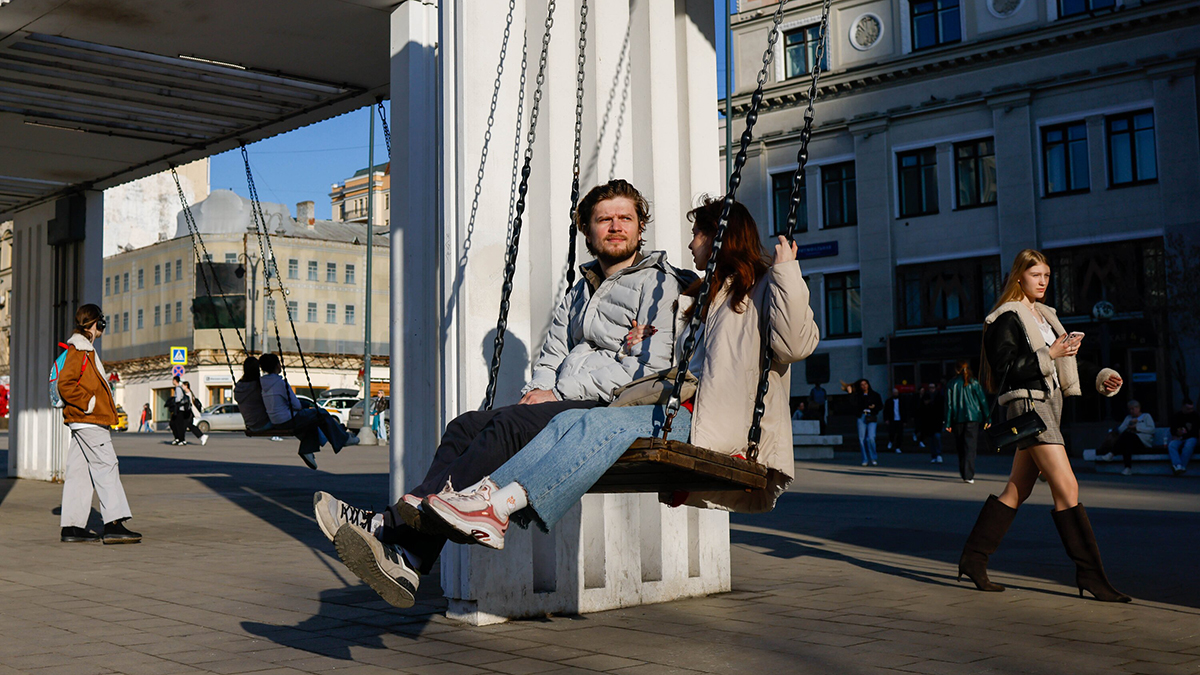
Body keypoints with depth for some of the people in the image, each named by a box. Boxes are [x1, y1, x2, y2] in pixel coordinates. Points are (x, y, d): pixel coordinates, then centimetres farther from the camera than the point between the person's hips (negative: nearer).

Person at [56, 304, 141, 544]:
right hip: (88, 422, -10)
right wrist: (88, 402, -18)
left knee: (79, 471, 8)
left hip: (84, 422, 10)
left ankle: (72, 527, 10)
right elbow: (65, 385, -20)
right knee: (106, 467, -13)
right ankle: (113, 525, -16)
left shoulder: (86, 351, 22)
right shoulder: (78, 351, -10)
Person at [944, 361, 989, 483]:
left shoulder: (951, 384, 1)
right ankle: (968, 475, -13)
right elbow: (983, 401, 1)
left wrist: (948, 423, 3)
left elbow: (949, 404, 0)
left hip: (958, 419, 1)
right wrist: (988, 419, 7)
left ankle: (963, 472, 22)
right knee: (970, 446, -3)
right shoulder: (974, 383, 0)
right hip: (973, 418, -1)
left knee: (960, 446, 14)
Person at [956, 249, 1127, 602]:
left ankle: (973, 558, 16)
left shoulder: (1045, 316, 20)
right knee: (1067, 487, -12)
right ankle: (1090, 574, -7)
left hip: (1050, 403, 9)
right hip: (1027, 404, -9)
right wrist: (1049, 355, -19)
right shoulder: (1007, 318, -6)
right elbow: (1004, 368, -15)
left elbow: (1067, 362, 22)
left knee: (1017, 490, 10)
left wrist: (1100, 378, 7)